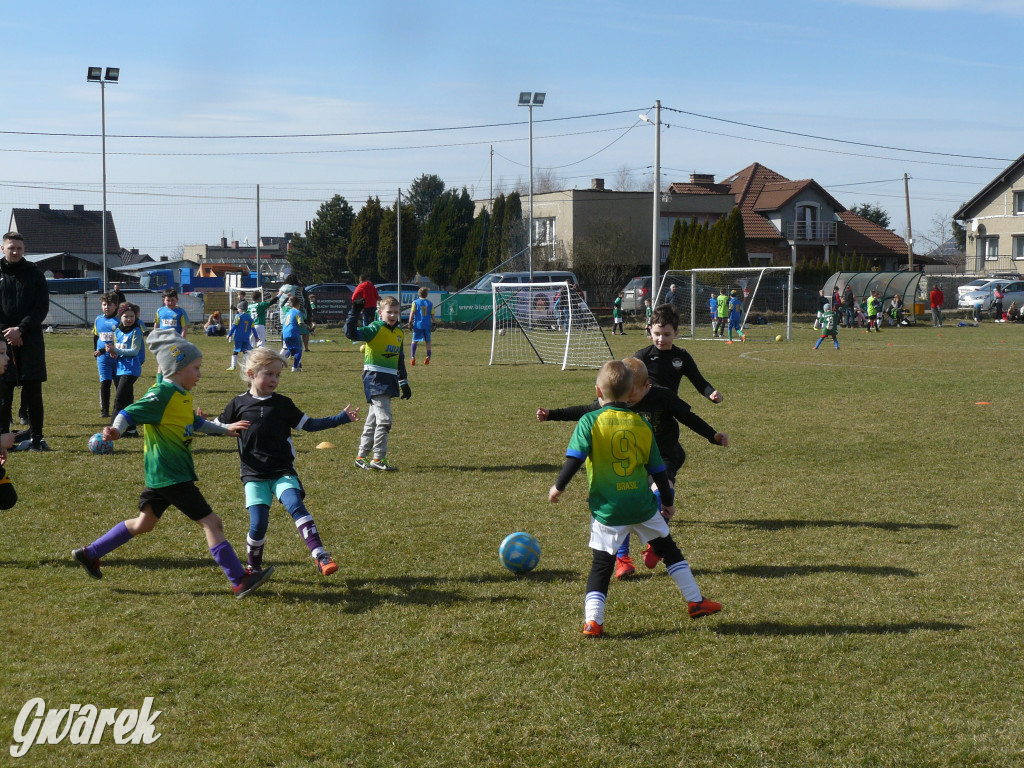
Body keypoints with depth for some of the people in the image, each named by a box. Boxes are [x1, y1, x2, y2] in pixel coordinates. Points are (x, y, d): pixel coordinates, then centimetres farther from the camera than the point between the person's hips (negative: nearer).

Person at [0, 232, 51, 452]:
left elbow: (42, 307, 1)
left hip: (30, 340, 0)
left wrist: (21, 329, -11)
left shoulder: (34, 274, 6)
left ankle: (36, 438, 5)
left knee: (33, 392, 0)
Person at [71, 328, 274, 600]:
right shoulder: (161, 395, -16)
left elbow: (195, 423, 29)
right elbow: (130, 413, -25)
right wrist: (115, 430, -44)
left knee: (143, 524, 21)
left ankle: (90, 554, 30)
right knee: (211, 523, -10)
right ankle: (240, 582, -8)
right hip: (171, 476, -11)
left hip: (162, 475, 11)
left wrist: (225, 429, 32)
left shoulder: (182, 396, 15)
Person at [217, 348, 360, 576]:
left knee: (295, 505, -24)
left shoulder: (282, 404, 9)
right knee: (258, 524, -9)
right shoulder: (238, 404, 6)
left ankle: (320, 555, -30)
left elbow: (309, 424, 12)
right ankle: (253, 568, 15)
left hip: (283, 471, 1)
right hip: (254, 475, -1)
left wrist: (342, 418, 7)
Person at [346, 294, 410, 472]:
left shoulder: (399, 333, 13)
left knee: (373, 419, 13)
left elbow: (400, 360, 23)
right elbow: (351, 333, -24)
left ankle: (361, 456, 21)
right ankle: (379, 459, -6)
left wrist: (404, 383, 26)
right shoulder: (375, 329, -10)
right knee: (384, 418, -13)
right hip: (375, 378, -8)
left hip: (389, 380, 8)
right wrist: (355, 312, -31)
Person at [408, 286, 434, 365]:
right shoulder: (430, 303, 5)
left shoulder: (415, 302, 0)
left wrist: (410, 323, -2)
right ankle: (428, 357, 2)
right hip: (427, 325, 1)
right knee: (428, 341, 13)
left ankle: (412, 357, -9)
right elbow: (432, 315, 7)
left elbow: (412, 314, -6)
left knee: (414, 341, 5)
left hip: (417, 324, -1)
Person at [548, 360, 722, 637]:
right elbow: (658, 468, 10)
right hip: (643, 506, 2)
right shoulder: (641, 424, 5)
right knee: (669, 550, 19)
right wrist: (667, 501, 22)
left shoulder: (590, 422, -6)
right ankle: (696, 601, 25)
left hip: (607, 510, -2)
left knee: (601, 565, 4)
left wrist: (559, 487, 3)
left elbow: (574, 458, -12)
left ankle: (592, 621, -6)